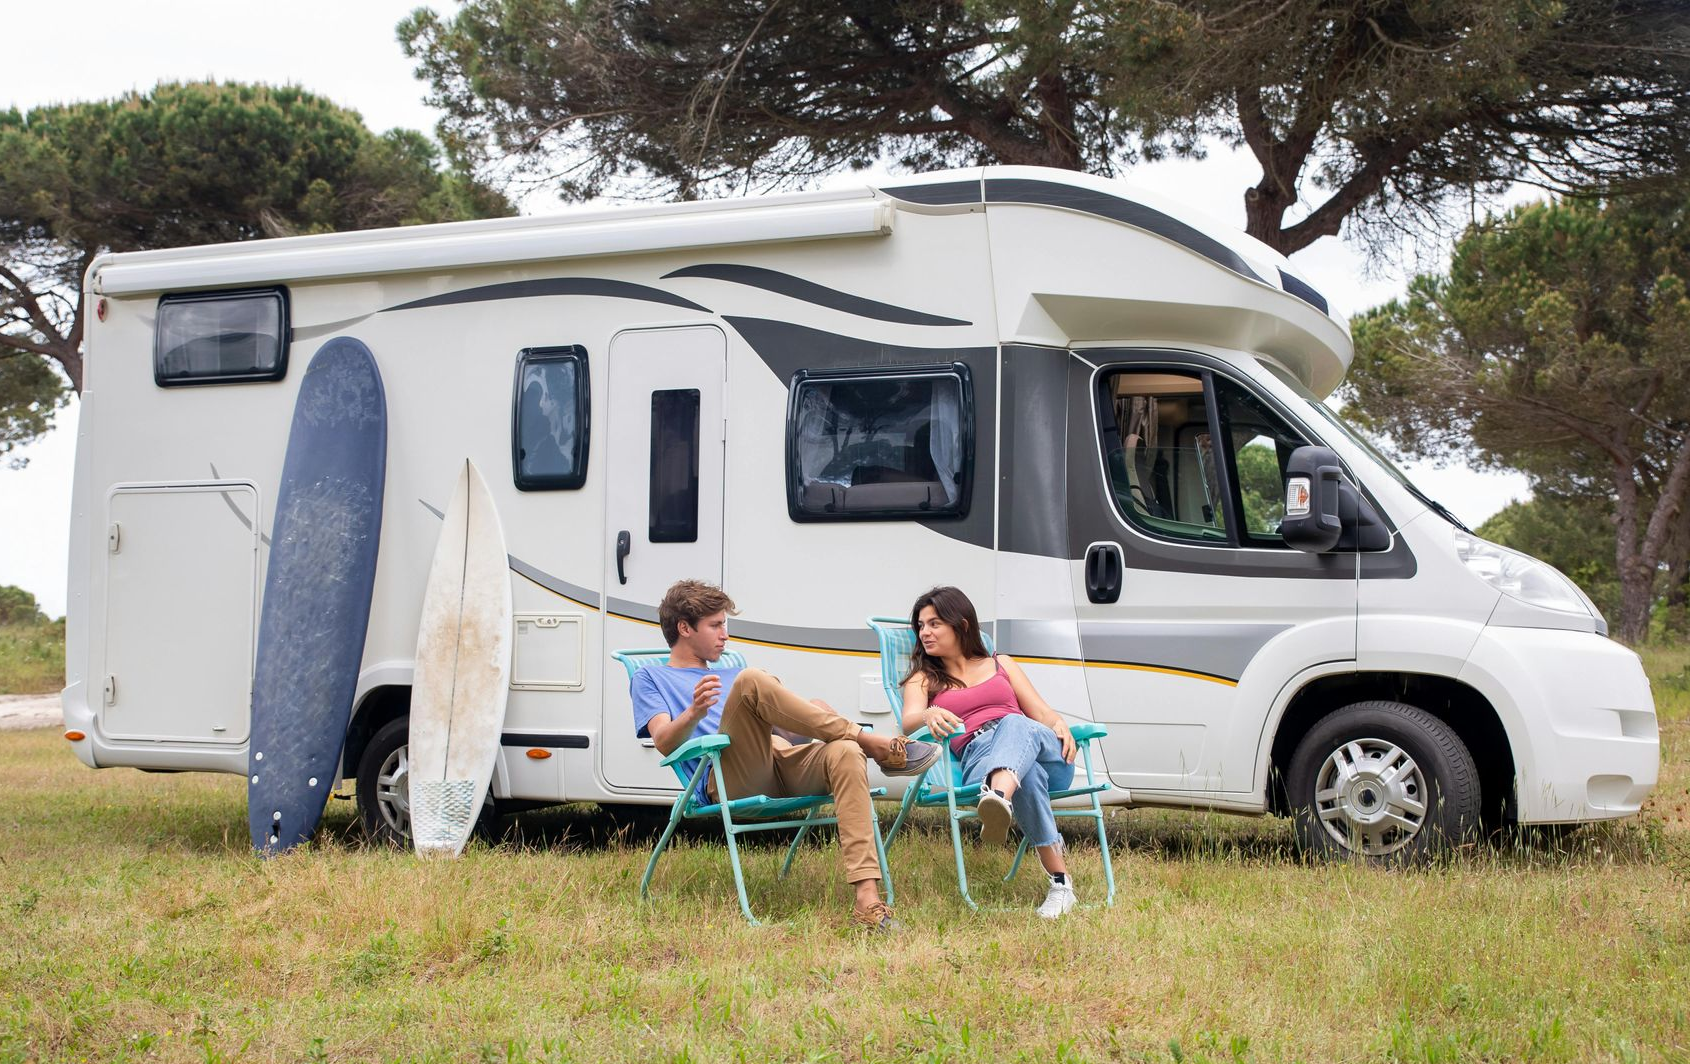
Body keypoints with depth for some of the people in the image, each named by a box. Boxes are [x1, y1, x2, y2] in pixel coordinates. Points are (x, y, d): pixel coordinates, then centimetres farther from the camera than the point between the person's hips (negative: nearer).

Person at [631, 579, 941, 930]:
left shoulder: (731, 676, 39)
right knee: (751, 679, -29)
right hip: (729, 781, -5)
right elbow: (665, 743, 2)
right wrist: (695, 712, -19)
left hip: (784, 766, 5)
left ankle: (867, 898, -43)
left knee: (844, 752, -29)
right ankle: (870, 741, -21)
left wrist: (815, 717, 9)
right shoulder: (650, 679, 22)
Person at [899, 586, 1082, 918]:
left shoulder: (1001, 664, 31)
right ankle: (1060, 882, -48)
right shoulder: (923, 679, 25)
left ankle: (1000, 802, -72)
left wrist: (1060, 727, -4)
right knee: (1028, 774, -41)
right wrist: (930, 715, -23)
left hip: (1045, 754, 1)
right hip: (978, 760, -1)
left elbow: (1041, 713, 21)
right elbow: (909, 721, 2)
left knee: (1014, 724, -39)